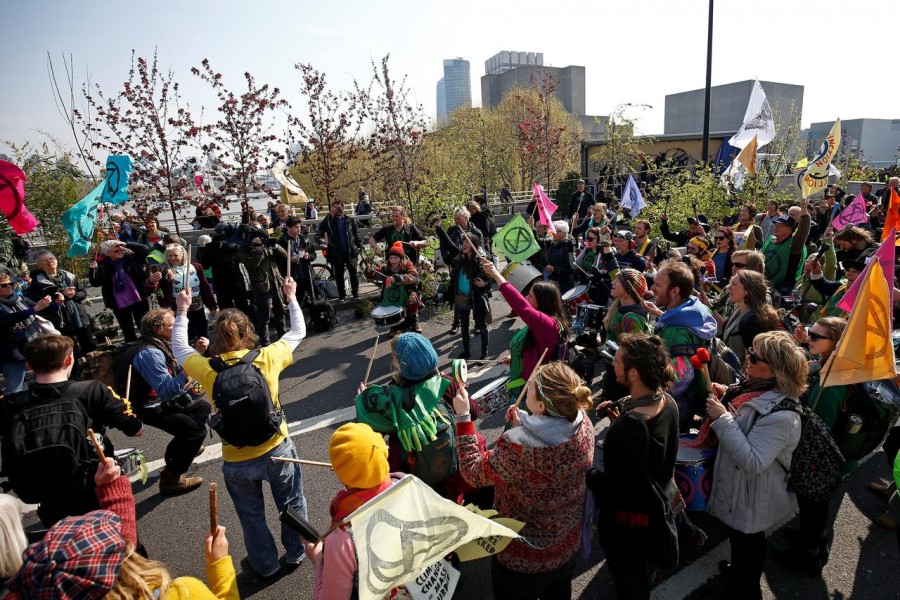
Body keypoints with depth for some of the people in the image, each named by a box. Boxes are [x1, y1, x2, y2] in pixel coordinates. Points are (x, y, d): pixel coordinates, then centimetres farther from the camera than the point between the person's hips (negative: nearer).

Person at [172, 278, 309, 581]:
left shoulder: (207, 369, -15)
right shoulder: (267, 358, -16)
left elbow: (179, 348, 8)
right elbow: (298, 332, 2)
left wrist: (182, 312, 18)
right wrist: (292, 297, 14)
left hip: (237, 461, 0)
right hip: (276, 449, 0)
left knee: (251, 515, 24)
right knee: (292, 503, 25)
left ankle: (265, 565, 43)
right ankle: (296, 553, 44)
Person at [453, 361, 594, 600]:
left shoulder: (517, 446, -40)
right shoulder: (584, 425, -20)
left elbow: (473, 472, -20)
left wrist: (463, 417, -16)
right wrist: (523, 426, -2)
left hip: (524, 557, -5)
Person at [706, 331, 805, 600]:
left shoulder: (781, 415, -32)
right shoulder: (754, 387, -6)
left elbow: (752, 462, -35)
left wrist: (722, 419, -34)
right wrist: (724, 398, -6)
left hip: (752, 495, -8)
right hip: (735, 485, 8)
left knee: (747, 542, 16)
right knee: (737, 535, 30)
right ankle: (737, 569, 54)